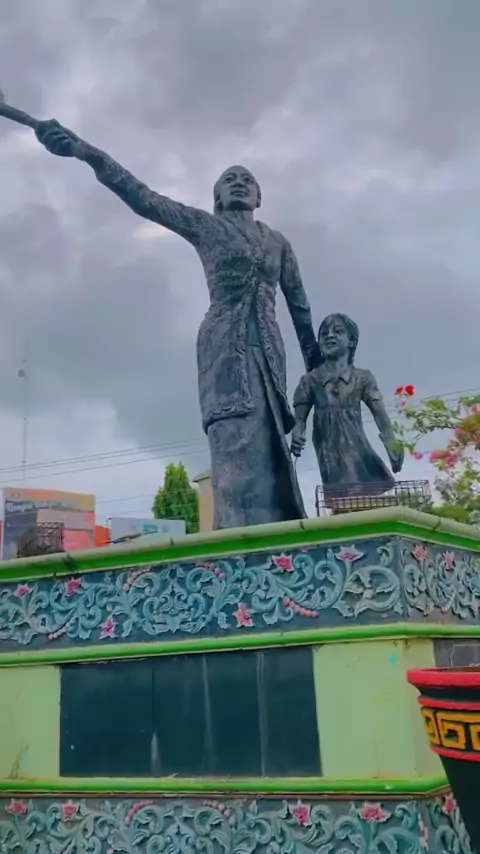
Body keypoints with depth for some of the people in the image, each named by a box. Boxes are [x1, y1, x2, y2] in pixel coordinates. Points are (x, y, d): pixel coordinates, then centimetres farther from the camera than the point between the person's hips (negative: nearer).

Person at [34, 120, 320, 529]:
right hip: (226, 343, -4)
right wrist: (86, 152, -14)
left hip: (267, 347, 4)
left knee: (267, 442, -5)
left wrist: (314, 356, 23)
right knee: (235, 440, -21)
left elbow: (299, 304, 25)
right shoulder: (205, 225, 10)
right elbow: (146, 199, -2)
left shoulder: (279, 243, 21)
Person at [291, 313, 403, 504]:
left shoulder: (362, 378, 6)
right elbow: (300, 418, 3)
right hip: (331, 455, 0)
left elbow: (380, 415, -5)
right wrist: (296, 437, -20)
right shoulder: (311, 380, 8)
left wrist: (392, 446, -22)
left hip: (359, 451, 0)